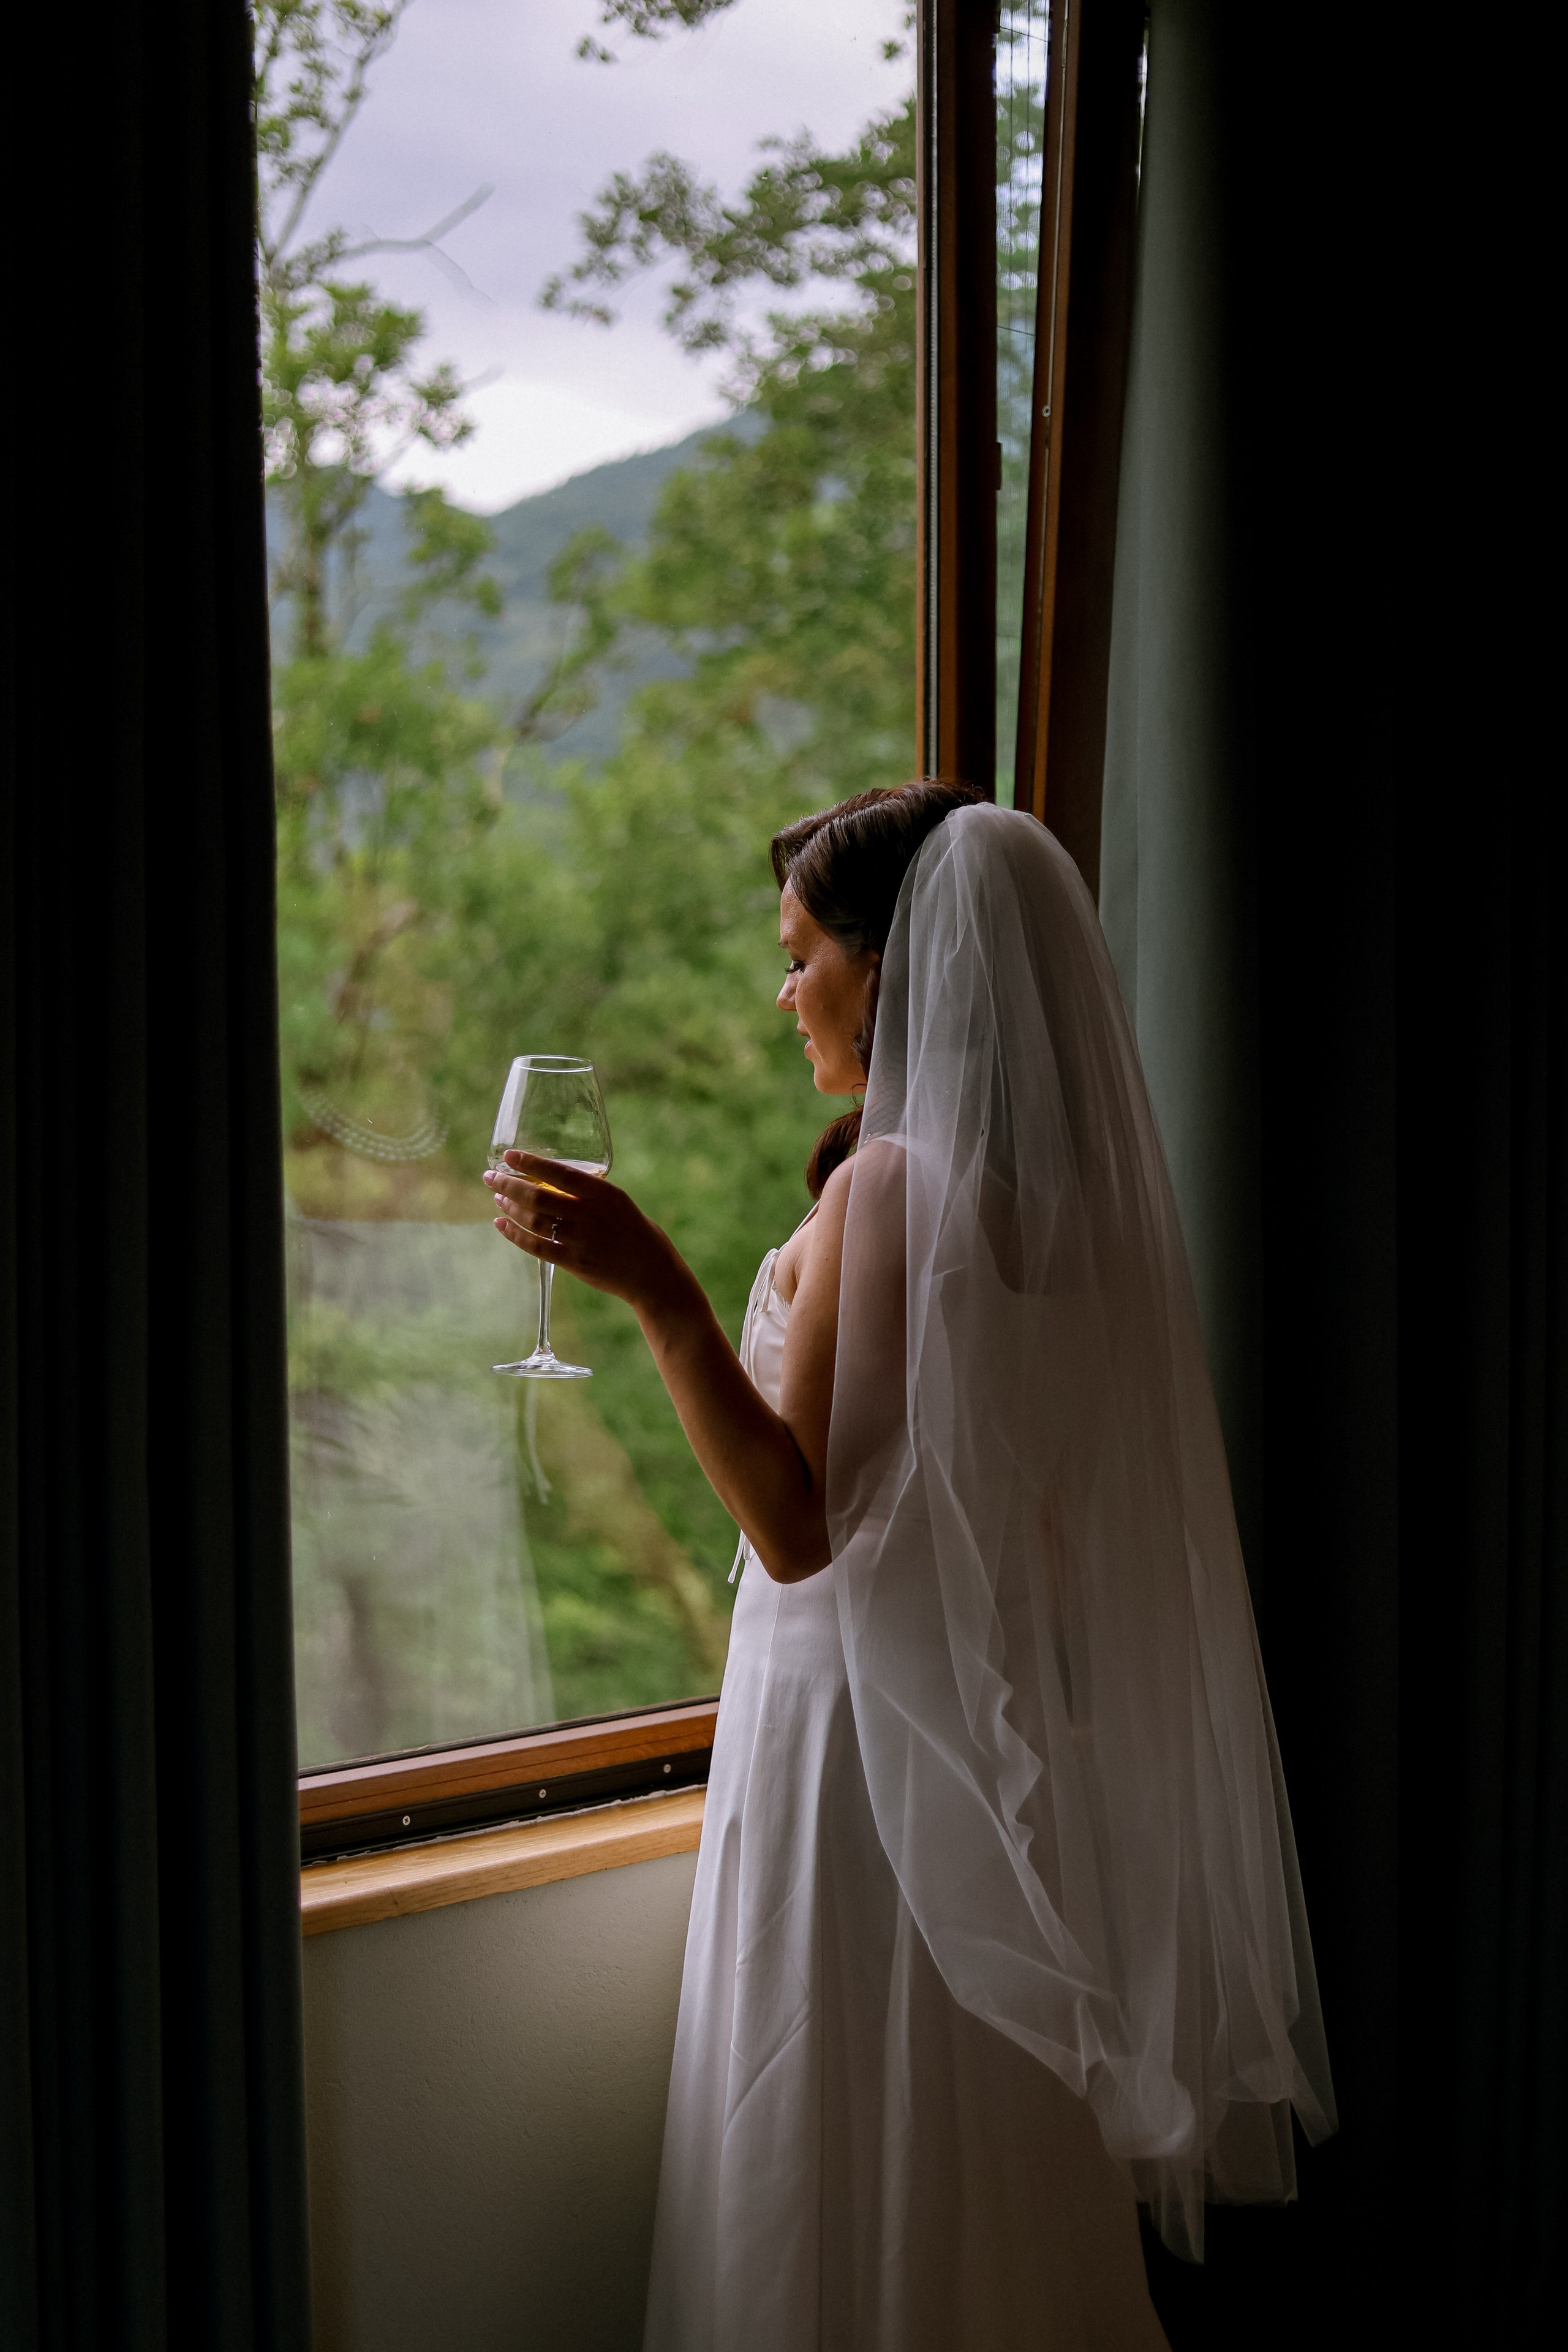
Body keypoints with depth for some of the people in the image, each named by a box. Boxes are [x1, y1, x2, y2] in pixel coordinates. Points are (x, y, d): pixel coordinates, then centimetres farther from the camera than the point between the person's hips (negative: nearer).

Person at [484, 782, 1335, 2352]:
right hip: (1003, 1719, 8)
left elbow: (799, 1528, -23)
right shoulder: (1054, 1181, 5)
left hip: (865, 1712, -8)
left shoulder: (886, 1189, -20)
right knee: (990, 2170, 19)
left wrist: (655, 1287, -27)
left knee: (849, 2178, 5)